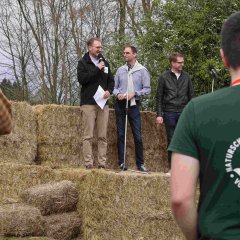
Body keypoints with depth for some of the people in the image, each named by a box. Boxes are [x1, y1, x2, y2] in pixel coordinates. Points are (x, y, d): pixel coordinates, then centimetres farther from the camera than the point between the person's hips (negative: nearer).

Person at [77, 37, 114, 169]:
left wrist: (109, 91, -2)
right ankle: (88, 163, -6)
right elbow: (81, 79, -13)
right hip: (88, 103, -4)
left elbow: (111, 80, 18)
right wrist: (97, 69, -13)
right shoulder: (83, 63, 2)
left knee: (102, 136, 3)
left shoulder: (105, 63, 16)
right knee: (88, 136, -5)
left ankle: (102, 163, 4)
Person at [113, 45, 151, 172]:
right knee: (120, 134, 4)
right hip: (120, 104, 3)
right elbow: (114, 87, 11)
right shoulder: (120, 70, 8)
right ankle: (122, 162, 10)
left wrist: (134, 93, -13)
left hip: (134, 105, -3)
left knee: (137, 135, -4)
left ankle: (140, 163, 3)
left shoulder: (142, 70, 0)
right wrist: (118, 94, -9)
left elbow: (147, 89, -1)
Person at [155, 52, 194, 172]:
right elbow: (159, 97, 3)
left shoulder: (186, 76, 8)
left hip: (184, 112, 1)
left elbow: (191, 95, 12)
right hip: (170, 113, -1)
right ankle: (172, 167, 11)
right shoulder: (164, 77, 2)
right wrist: (159, 114, -3)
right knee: (171, 141, 4)